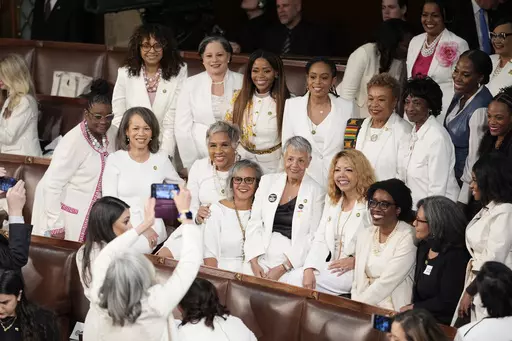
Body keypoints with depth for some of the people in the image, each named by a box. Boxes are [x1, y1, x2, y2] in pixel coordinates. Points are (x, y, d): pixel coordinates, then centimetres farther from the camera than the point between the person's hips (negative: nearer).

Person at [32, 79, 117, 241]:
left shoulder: (112, 134, -2)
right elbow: (51, 185, -21)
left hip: (95, 217, 6)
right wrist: (56, 226, -19)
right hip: (70, 220, -6)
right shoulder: (73, 141, -22)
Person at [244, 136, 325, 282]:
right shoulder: (267, 181, 12)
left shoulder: (316, 191, 2)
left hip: (294, 259, -3)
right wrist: (254, 263, -6)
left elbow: (314, 237, -3)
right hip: (262, 254, 3)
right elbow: (254, 224, 8)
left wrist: (283, 268, -11)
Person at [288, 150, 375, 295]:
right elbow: (320, 239, 9)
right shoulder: (332, 201, 18)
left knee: (298, 279, -22)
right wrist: (309, 269, -8)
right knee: (295, 275, -21)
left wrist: (354, 261, -20)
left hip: (356, 272, -6)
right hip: (329, 266, 6)